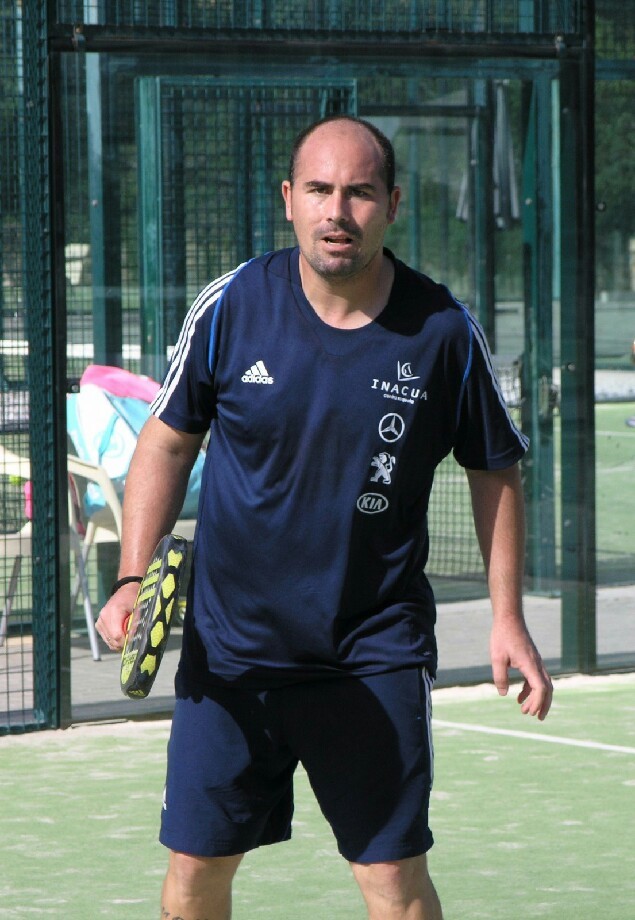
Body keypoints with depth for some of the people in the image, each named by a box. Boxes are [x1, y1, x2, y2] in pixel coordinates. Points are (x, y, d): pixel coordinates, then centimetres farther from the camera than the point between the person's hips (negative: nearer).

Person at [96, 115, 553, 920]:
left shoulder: (443, 332, -6)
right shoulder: (230, 307, -6)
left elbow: (494, 469, 7)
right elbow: (168, 438, 7)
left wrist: (507, 618, 3)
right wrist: (133, 577, -2)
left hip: (377, 653, -1)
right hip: (230, 645, 1)